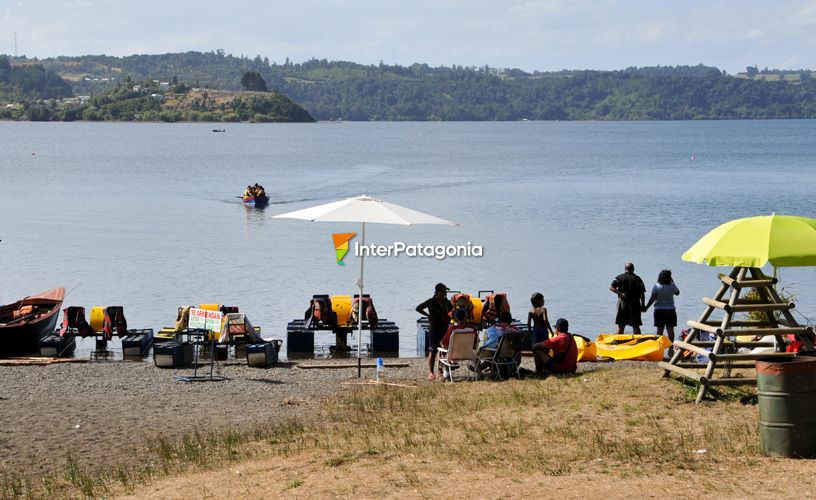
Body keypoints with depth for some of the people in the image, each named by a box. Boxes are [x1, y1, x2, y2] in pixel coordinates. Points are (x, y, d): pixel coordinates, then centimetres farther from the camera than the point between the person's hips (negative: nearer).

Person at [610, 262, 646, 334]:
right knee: (636, 326, 2)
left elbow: (611, 287, -9)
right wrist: (643, 305, 1)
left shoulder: (619, 277, 3)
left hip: (622, 303, 1)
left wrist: (620, 293, -11)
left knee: (620, 326, 8)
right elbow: (642, 293, -4)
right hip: (634, 304, -1)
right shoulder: (637, 279, -1)